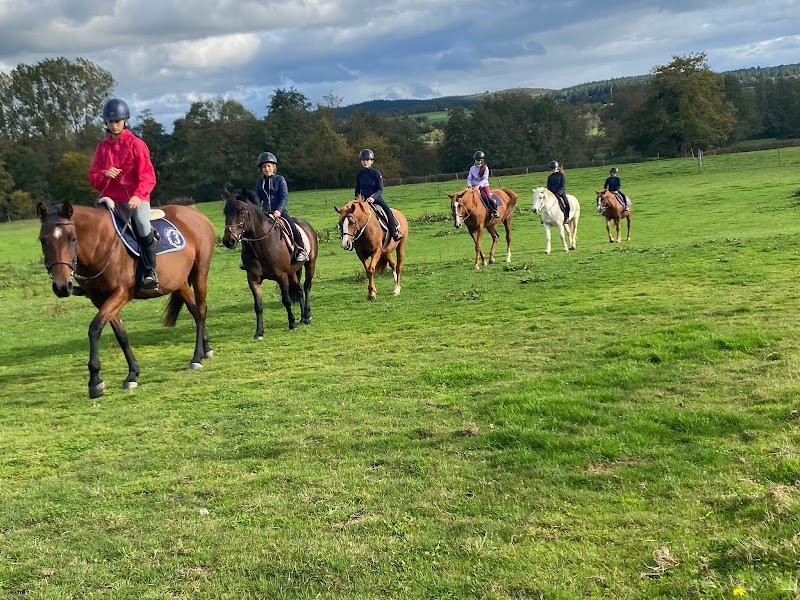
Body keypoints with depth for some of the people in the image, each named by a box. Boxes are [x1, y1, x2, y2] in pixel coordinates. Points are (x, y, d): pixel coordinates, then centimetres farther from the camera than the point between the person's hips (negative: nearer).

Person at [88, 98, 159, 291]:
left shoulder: (136, 144, 0)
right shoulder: (102, 146, 13)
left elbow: (147, 176, -8)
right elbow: (92, 176, 12)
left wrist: (138, 195, -25)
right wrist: (104, 174, -12)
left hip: (135, 197, -5)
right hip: (110, 199, 5)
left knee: (141, 222, -33)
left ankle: (150, 272, -24)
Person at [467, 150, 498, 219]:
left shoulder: (485, 168, -2)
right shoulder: (472, 168, 7)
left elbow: (485, 179, -12)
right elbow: (469, 178, 7)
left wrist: (479, 185, -26)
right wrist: (469, 185, -12)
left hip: (484, 186, -3)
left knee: (489, 197, -22)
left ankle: (495, 211, -7)